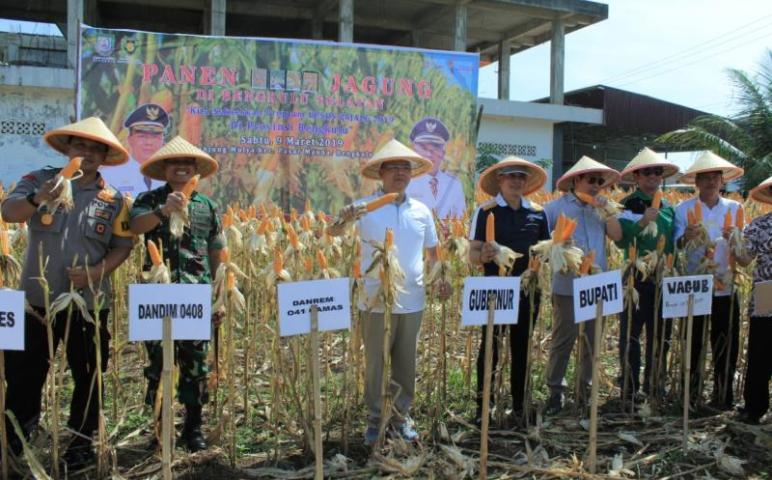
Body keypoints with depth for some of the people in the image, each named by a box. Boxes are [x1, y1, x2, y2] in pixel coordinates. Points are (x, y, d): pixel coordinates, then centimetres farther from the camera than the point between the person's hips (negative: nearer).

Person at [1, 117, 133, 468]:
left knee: (87, 376, 10)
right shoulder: (39, 180, -1)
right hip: (37, 298, 0)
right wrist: (37, 199, -36)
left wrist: (96, 272, -16)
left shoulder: (112, 200, 1)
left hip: (88, 302, 1)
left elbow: (123, 246, 1)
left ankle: (82, 441, 27)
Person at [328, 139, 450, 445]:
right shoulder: (365, 207, -5)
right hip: (376, 301, -3)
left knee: (406, 363, 13)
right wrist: (343, 220, -35)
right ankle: (374, 418, 21)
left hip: (412, 301, 4)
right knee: (375, 362, 6)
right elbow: (332, 233, -13)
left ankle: (401, 416, 28)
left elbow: (432, 250, 17)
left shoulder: (422, 211, 8)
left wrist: (443, 278, 2)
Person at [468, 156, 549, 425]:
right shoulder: (486, 212, -4)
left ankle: (518, 405, 25)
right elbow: (473, 254, -7)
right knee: (489, 347, 3)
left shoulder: (538, 214, 8)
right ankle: (483, 406, 14)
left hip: (528, 290, 4)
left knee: (522, 348, 12)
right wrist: (483, 256, -29)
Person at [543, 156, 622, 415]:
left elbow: (617, 235, 1)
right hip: (567, 285, -4)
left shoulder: (600, 209, 12)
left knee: (593, 340, 11)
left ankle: (585, 389, 24)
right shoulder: (556, 207, -1)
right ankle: (555, 391, 9)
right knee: (563, 340, -2)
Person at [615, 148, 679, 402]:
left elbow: (674, 242, 19)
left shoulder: (668, 207, 12)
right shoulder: (628, 205, -6)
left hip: (664, 280, 6)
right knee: (630, 336, 3)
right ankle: (629, 392, 12)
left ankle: (654, 386, 27)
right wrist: (642, 222, -29)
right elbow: (620, 240, -19)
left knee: (661, 336, 13)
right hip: (637, 279, -5)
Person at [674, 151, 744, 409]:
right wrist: (687, 237, -28)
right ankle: (691, 389, 25)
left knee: (725, 342, 6)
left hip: (725, 286, 2)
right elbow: (675, 245, -7)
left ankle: (723, 394, 20)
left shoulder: (734, 208, 7)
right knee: (693, 340, 10)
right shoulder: (684, 208, 0)